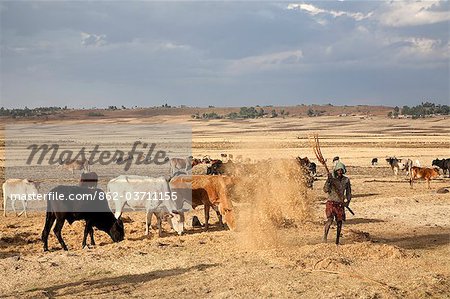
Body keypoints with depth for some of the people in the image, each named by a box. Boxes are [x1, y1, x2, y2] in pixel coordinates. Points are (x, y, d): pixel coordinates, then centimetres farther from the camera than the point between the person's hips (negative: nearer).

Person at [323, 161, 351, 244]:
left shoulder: (346, 180, 4)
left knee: (339, 222, 5)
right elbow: (325, 190, -12)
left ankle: (337, 241, 16)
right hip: (331, 203, -3)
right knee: (330, 220, -20)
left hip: (340, 204, 3)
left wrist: (348, 201, -5)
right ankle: (325, 236, -7)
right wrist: (329, 181, -25)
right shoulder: (331, 178, -4)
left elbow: (348, 192, 11)